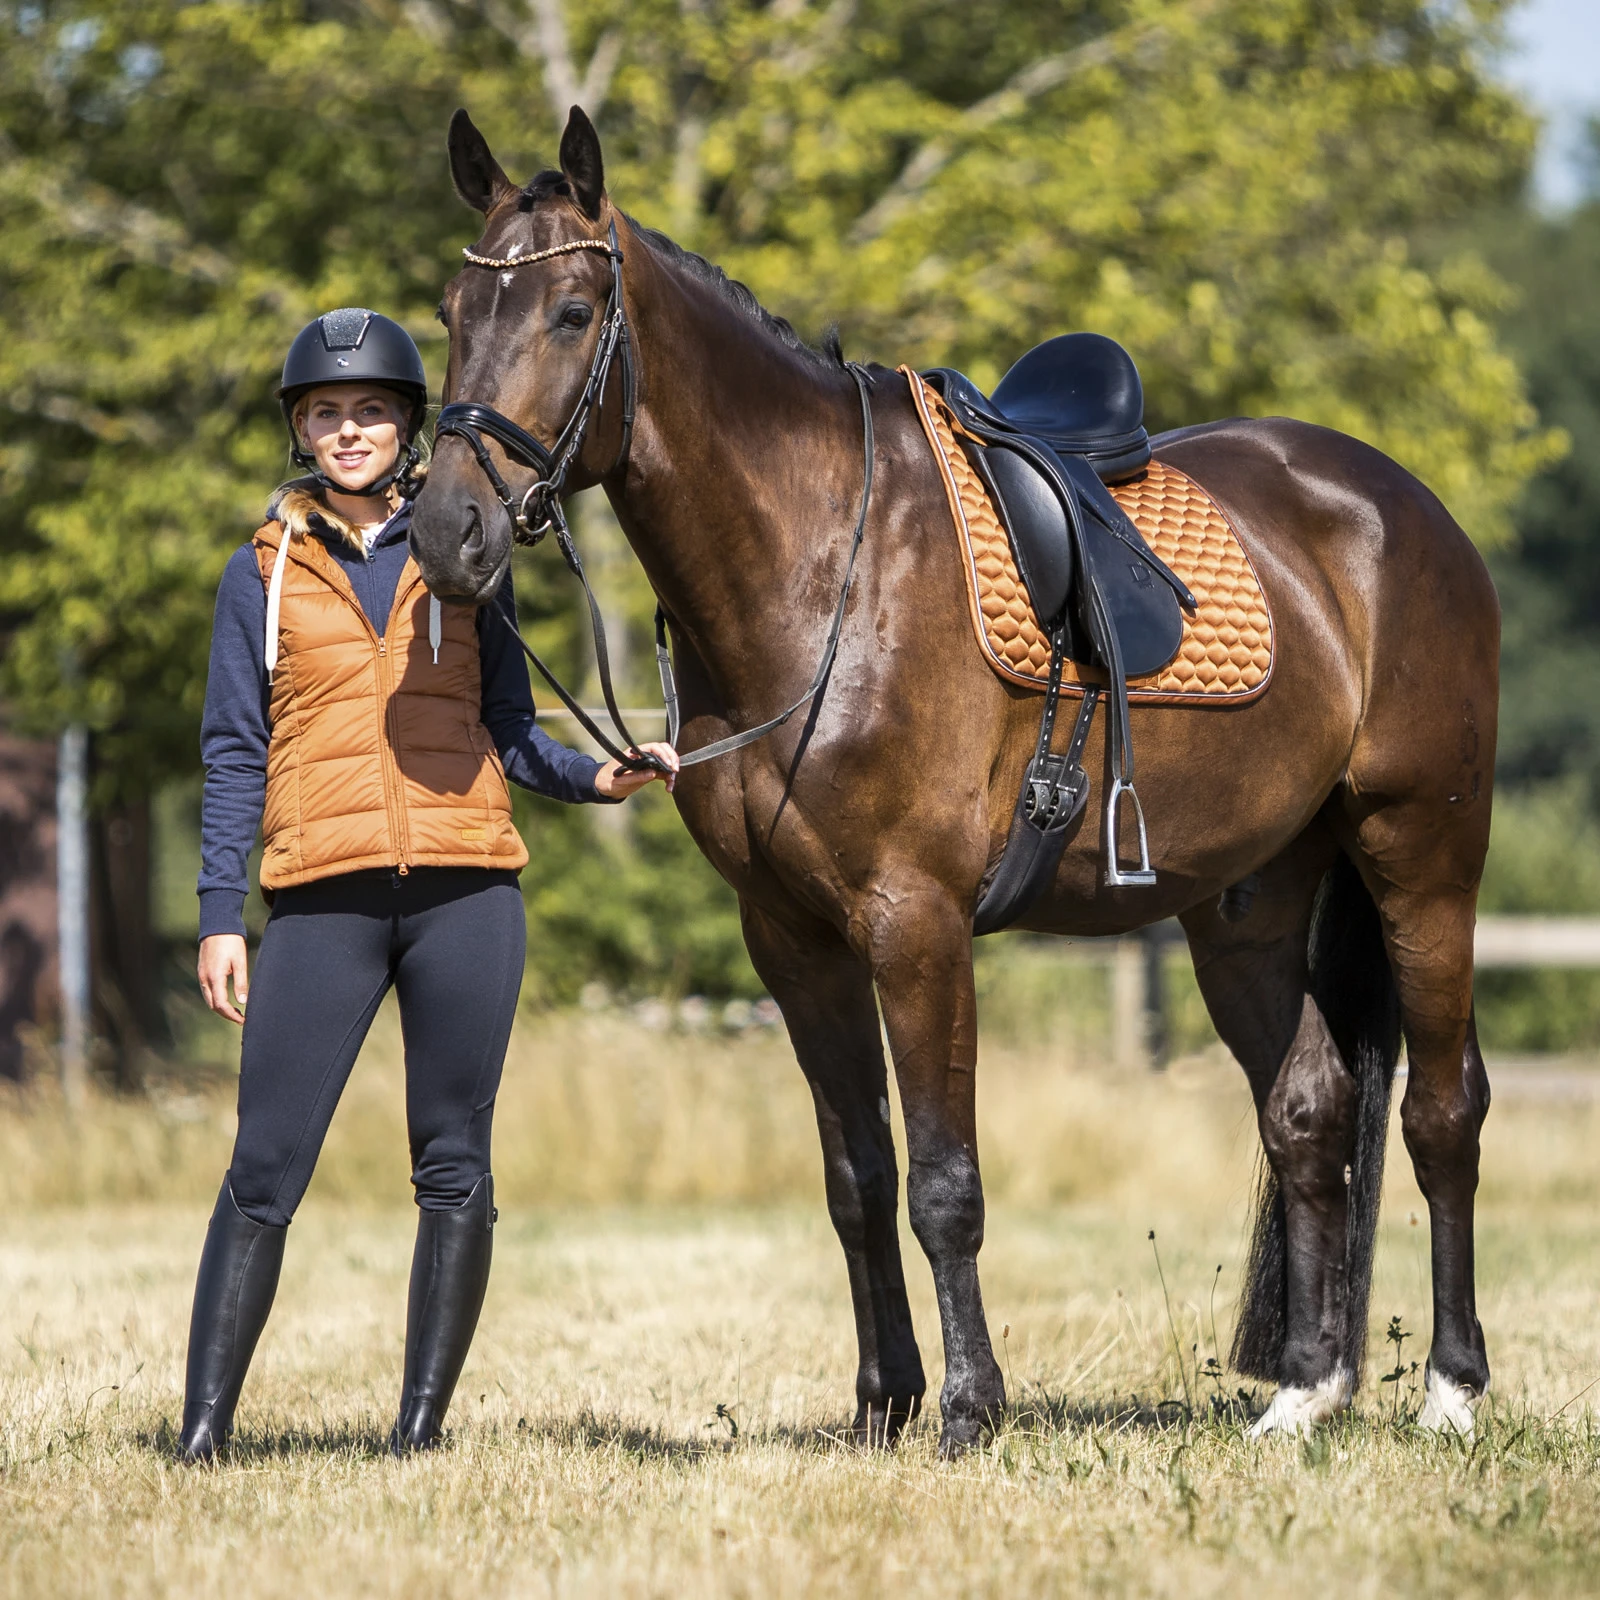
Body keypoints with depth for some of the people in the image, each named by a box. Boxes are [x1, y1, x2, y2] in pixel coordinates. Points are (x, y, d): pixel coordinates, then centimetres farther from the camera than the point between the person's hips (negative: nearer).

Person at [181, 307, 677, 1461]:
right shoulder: (265, 572, 9)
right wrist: (220, 914, 0)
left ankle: (422, 1430, 8)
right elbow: (235, 752, 8)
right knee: (265, 1170, -4)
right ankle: (204, 1434, -1)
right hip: (325, 895, -1)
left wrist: (597, 776, -6)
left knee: (456, 1169, 2)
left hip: (466, 889, 1)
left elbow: (508, 730, 13)